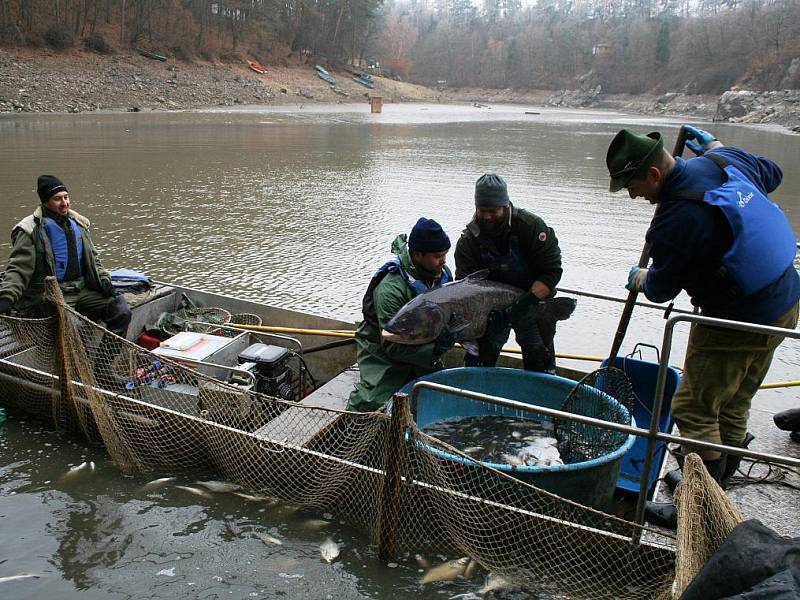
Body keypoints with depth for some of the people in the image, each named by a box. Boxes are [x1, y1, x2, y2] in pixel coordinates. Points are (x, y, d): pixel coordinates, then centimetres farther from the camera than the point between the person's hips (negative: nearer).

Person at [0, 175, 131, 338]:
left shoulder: (78, 224, 14)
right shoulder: (31, 231, -5)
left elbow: (92, 259, 23)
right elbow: (18, 269, -9)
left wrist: (103, 279, 7)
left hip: (82, 290, 6)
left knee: (121, 311, -9)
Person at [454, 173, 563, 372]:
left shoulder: (531, 226, -19)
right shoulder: (468, 240, -12)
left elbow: (552, 270, -20)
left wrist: (527, 300, -31)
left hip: (534, 303, -2)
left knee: (540, 362, -1)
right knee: (478, 358, 6)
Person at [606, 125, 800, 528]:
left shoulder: (675, 219, -26)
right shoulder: (726, 159, -3)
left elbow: (662, 289, -10)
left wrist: (640, 280, 14)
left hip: (738, 324, -9)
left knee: (694, 410, 2)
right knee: (733, 403, 22)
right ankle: (717, 479, 39)